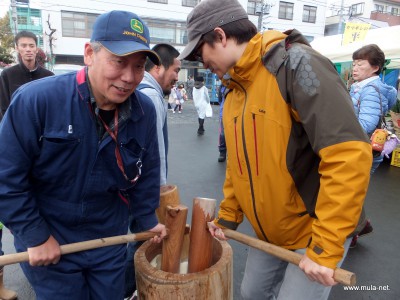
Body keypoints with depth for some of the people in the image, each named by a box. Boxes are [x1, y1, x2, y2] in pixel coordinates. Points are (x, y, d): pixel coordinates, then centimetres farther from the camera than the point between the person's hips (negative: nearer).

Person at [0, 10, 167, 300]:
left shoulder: (145, 111, -11)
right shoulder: (36, 100, -23)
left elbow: (147, 172, 2)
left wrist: (147, 219, 4)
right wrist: (35, 237, -14)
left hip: (110, 242, 4)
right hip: (48, 245, -3)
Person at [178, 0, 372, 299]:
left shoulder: (295, 64, -20)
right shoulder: (233, 92, 5)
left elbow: (349, 154, -28)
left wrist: (325, 247, -26)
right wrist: (226, 218, 9)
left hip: (318, 232, -7)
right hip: (268, 232, 7)